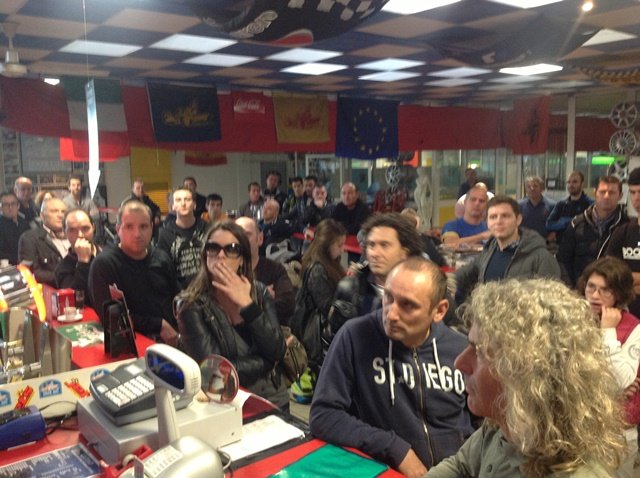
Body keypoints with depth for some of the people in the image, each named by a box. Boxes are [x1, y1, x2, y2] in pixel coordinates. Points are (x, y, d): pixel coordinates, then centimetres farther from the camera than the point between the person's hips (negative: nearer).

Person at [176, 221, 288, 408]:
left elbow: (277, 351, -8)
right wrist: (265, 361, -8)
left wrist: (247, 304, -15)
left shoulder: (259, 292, 1)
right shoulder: (191, 305, -10)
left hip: (273, 399, 2)